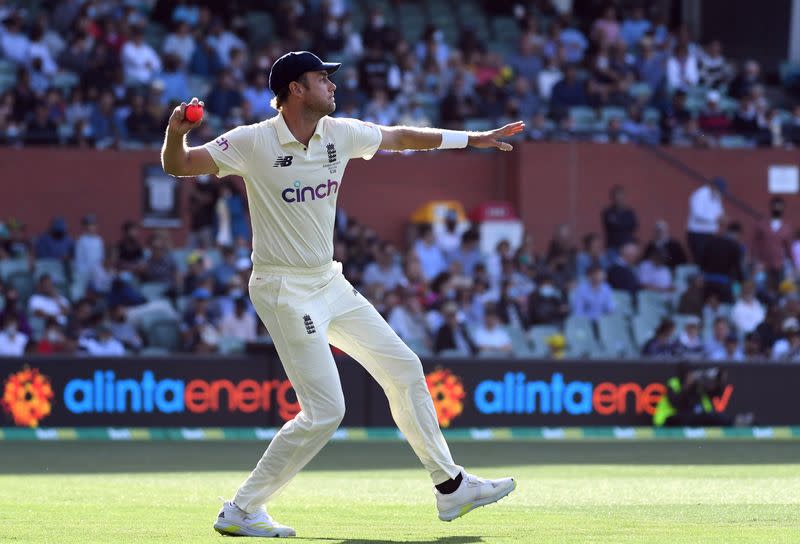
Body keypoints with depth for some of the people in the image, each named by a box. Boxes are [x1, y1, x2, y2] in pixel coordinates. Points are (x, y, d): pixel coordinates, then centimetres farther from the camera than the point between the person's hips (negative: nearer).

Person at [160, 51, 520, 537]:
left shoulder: (341, 134, 2)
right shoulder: (252, 142, -15)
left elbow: (400, 137, 18)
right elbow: (178, 165, -13)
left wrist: (471, 139, 22)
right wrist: (176, 132, -35)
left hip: (330, 282, 8)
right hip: (284, 290, -8)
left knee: (404, 369, 12)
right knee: (325, 410, -13)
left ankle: (451, 487, 25)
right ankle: (242, 511, -4)